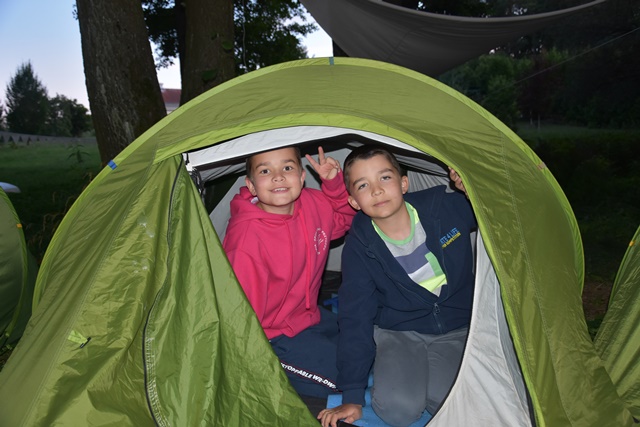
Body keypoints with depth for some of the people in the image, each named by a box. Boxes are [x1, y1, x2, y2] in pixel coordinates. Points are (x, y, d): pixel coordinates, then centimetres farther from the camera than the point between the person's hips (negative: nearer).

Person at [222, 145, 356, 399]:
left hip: (309, 316, 8)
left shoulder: (312, 204, -10)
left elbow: (345, 218, 11)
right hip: (274, 334, -8)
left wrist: (334, 183, -8)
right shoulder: (247, 237, -30)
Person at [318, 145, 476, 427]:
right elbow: (355, 320, -13)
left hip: (457, 330, 1)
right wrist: (352, 395, -13)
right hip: (399, 331, -1)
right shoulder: (359, 248, -16)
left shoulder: (447, 207, -14)